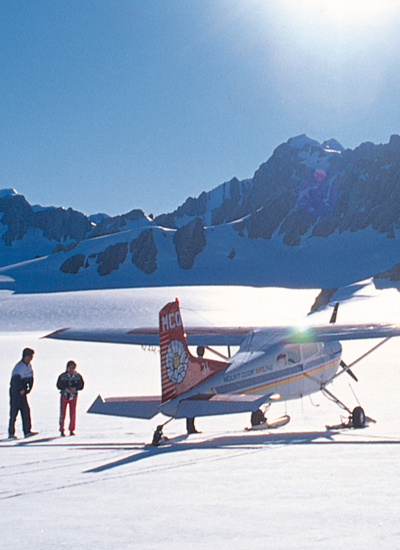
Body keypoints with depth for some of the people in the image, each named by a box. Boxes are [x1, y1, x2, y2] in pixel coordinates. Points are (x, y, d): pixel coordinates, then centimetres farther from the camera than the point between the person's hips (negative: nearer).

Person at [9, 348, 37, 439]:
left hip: (22, 391, 8)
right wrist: (21, 390, -19)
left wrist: (29, 388, 4)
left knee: (26, 410, 5)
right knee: (14, 412, -5)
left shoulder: (29, 366, 7)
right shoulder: (19, 366, -20)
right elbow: (16, 380, -27)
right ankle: (11, 433, -1)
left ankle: (27, 431, 8)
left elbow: (30, 377, 15)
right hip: (15, 391, -8)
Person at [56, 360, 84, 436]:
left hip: (73, 396, 1)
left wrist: (74, 389, -18)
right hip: (64, 396, -1)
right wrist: (66, 389, -18)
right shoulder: (62, 376, -5)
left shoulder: (78, 376, -2)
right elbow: (58, 385, -2)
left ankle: (71, 430, 14)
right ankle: (62, 430, 6)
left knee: (73, 414, 2)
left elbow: (81, 386, 0)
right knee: (62, 413, -3)